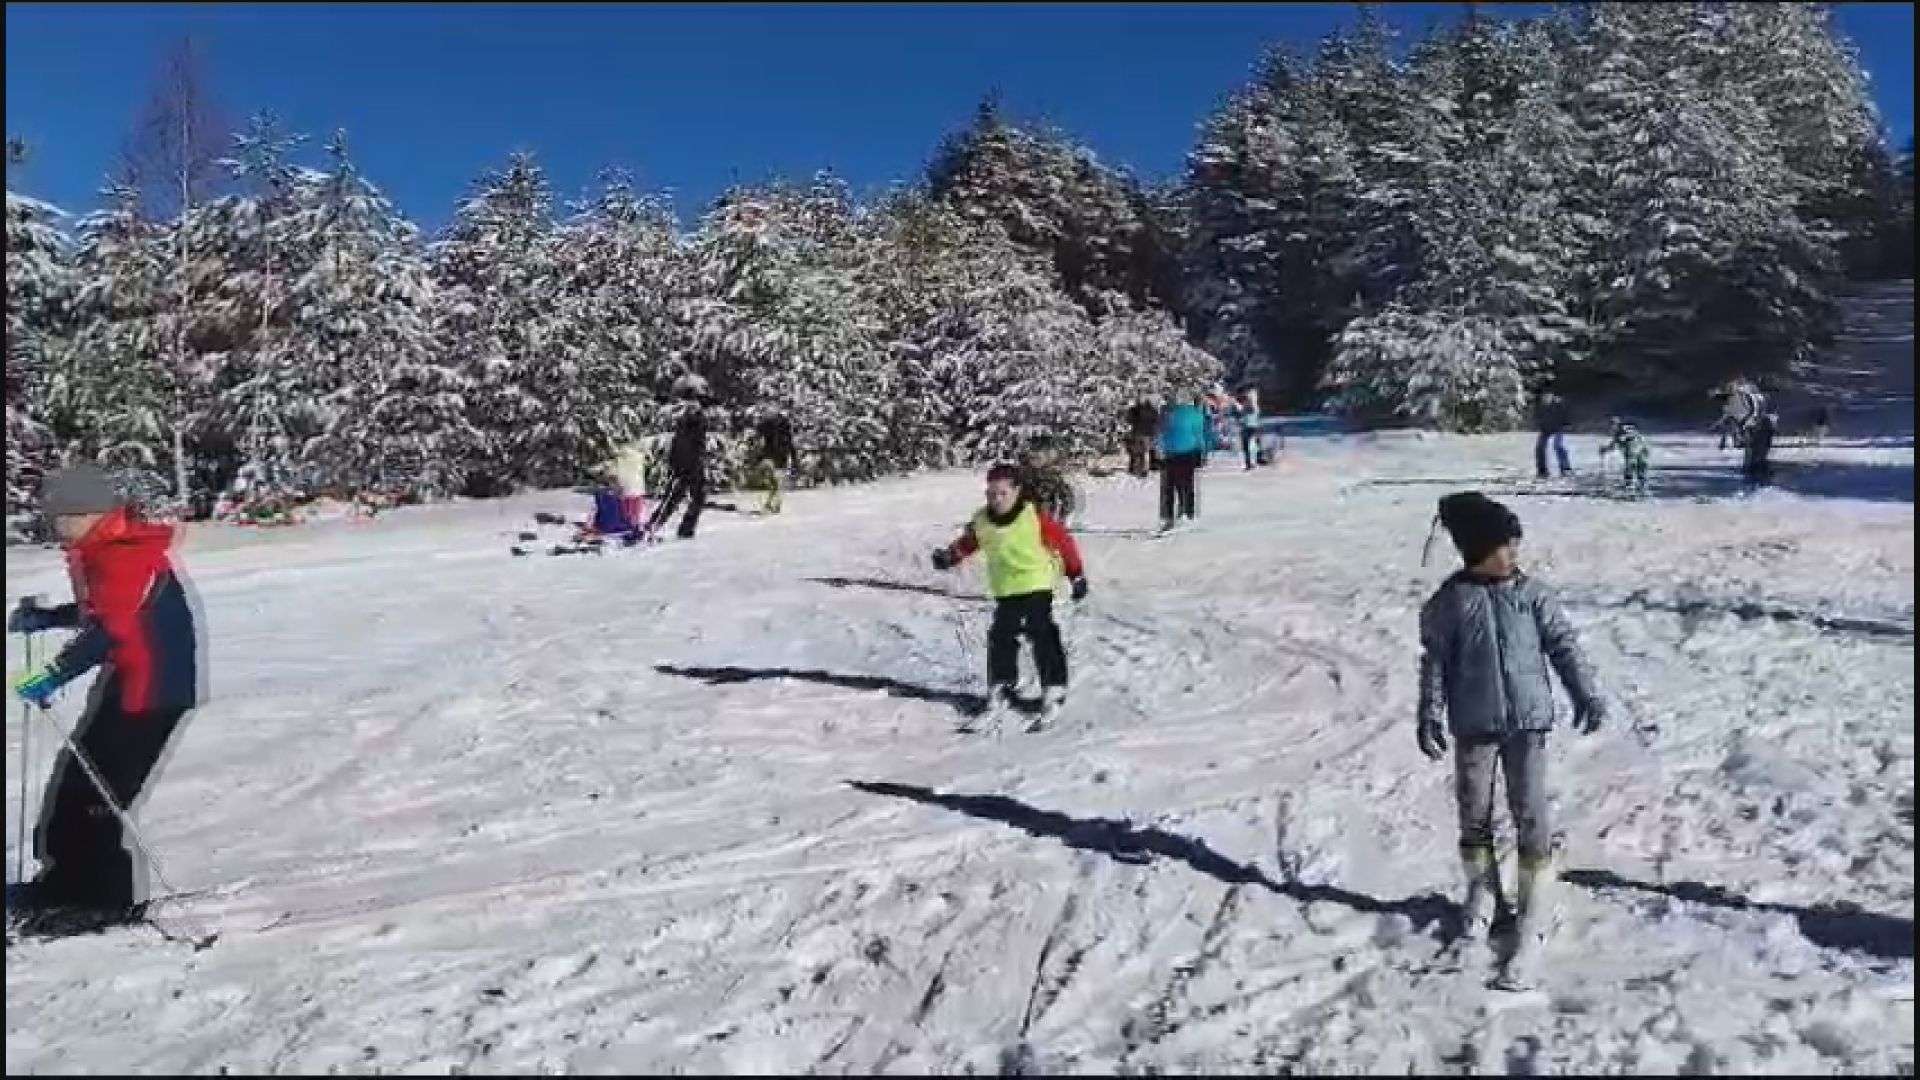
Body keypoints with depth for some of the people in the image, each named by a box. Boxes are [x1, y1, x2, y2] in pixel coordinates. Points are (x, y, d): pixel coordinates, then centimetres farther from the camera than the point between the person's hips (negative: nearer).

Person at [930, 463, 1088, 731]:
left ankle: (1054, 690, 2)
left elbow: (1063, 540, -5)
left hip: (1037, 586, -4)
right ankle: (1000, 691, 13)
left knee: (1043, 635, -6)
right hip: (1005, 591, 4)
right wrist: (950, 556, -5)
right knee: (1001, 638, 2)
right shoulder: (981, 522, -1)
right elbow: (967, 543, 15)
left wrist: (1076, 574, -1)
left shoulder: (1036, 516, -13)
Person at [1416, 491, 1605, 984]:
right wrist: (1430, 718, -8)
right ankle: (1481, 891, 31)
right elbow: (1435, 662, -4)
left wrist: (1586, 695, -4)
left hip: (1528, 721, 0)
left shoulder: (1532, 592, -2)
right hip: (1473, 726, 0)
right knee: (1474, 813, 11)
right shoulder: (1450, 601, -6)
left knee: (1530, 815, 1)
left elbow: (1563, 644, 2)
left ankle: (1533, 906, 16)